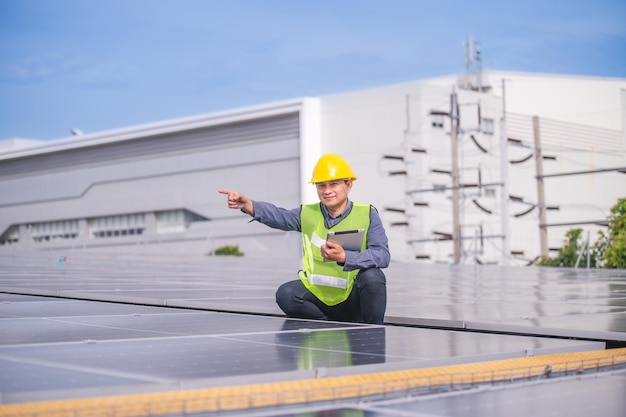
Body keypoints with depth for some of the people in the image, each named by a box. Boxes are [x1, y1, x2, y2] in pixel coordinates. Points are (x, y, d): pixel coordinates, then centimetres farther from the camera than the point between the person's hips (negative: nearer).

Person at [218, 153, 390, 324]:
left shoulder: (367, 215, -6)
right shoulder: (308, 214, 4)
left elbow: (382, 255, -20)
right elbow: (279, 216, -15)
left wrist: (344, 257, -35)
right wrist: (247, 205, -34)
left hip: (354, 301, -2)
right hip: (318, 297, 3)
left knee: (372, 276, -31)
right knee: (286, 294, -24)